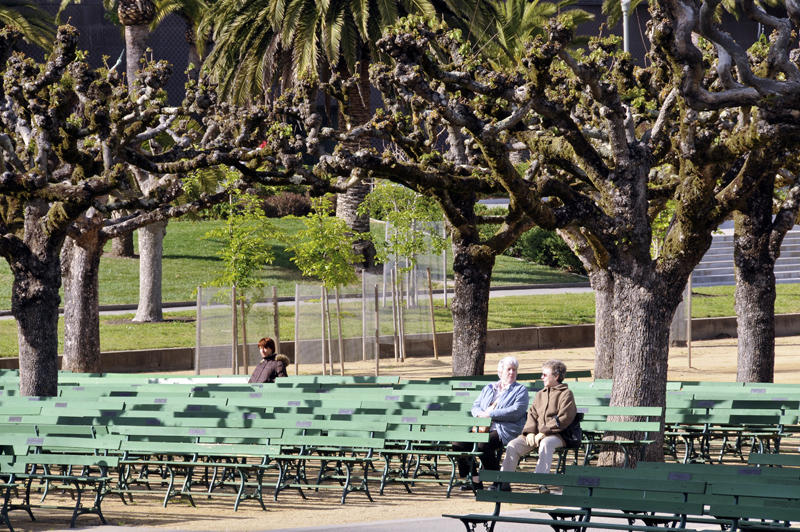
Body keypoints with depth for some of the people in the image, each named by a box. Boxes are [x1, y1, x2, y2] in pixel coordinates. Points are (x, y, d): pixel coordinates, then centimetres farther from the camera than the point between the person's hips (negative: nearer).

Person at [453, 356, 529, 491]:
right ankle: (474, 480, -11)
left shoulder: (520, 390, 9)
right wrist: (480, 414, -5)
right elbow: (475, 406, 21)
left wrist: (490, 414, -12)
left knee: (483, 444, -35)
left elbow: (516, 412, -8)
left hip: (504, 430, -6)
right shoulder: (488, 388, 26)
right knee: (459, 443, -18)